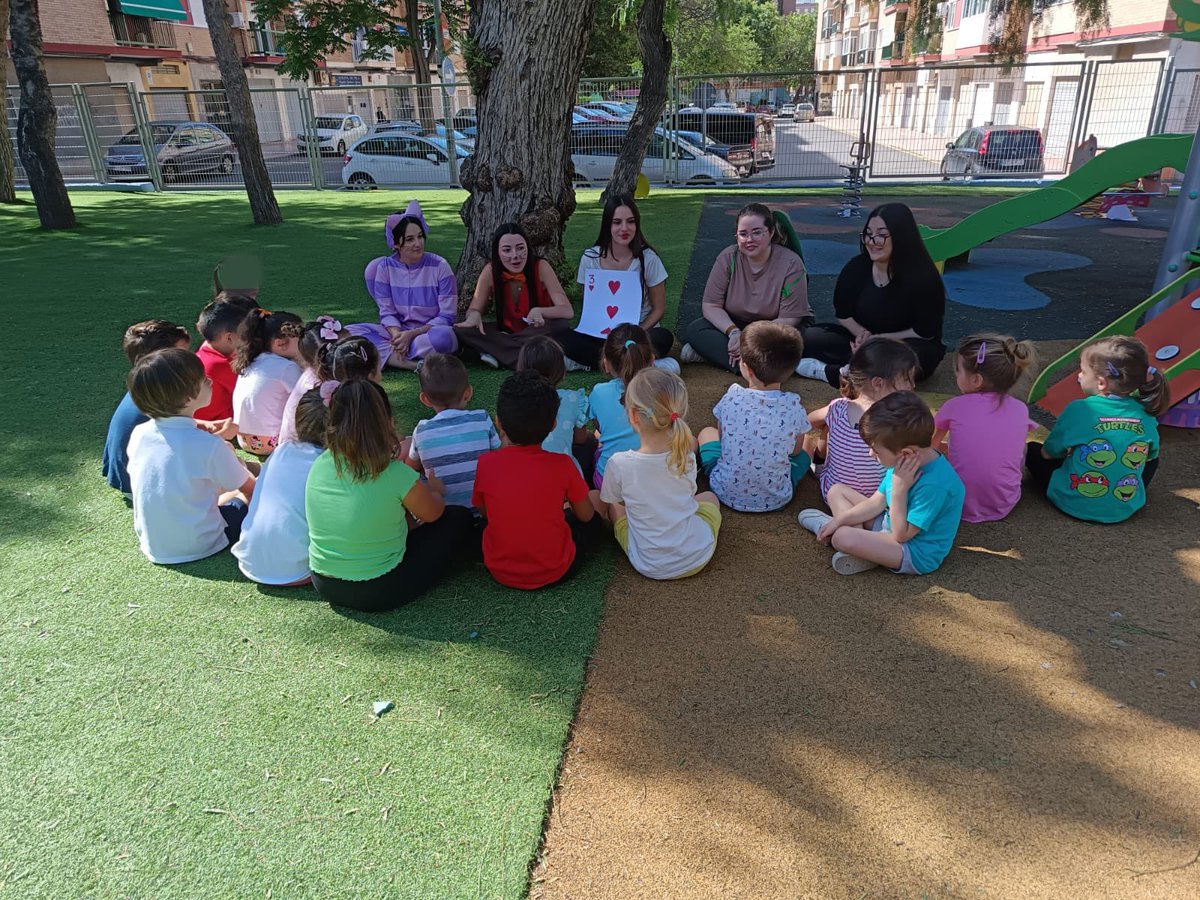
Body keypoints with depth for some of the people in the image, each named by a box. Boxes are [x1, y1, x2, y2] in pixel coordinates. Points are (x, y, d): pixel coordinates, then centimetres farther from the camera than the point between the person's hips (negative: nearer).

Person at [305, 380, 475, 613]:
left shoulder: (320, 465, -8)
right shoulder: (396, 475, -23)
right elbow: (432, 513, -3)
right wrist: (434, 490, 20)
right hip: (379, 593, -6)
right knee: (460, 518, 7)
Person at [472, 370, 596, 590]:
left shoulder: (486, 463, -15)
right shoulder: (561, 465, -17)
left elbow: (483, 510, 4)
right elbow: (585, 515, -3)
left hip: (501, 572, 2)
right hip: (556, 572, -2)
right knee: (595, 505, 18)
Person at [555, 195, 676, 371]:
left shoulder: (648, 258, -9)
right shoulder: (590, 259, -4)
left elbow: (659, 309, -2)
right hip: (601, 335, 2)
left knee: (663, 338, -35)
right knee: (561, 339, -26)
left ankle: (587, 361, -23)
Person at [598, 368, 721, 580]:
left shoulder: (619, 464, -20)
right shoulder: (687, 457, -12)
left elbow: (602, 509, -1)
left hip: (650, 566, -2)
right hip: (698, 557, 2)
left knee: (614, 506, 23)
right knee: (709, 496, 29)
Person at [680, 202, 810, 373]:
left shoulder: (791, 263, -18)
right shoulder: (728, 257, -10)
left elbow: (789, 319, -20)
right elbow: (710, 305, -10)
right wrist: (733, 332, -29)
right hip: (736, 324, 2)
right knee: (694, 331, -20)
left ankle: (712, 351, -26)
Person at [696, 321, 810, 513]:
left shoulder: (731, 398, -18)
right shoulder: (794, 406, -17)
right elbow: (795, 450, 0)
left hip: (726, 493, 0)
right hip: (777, 499, 0)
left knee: (707, 432, 26)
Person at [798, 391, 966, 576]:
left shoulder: (934, 484, -32)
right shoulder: (905, 461, -5)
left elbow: (900, 535, -25)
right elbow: (876, 502, 6)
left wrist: (899, 490, -29)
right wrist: (840, 520, -1)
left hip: (917, 554, -9)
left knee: (843, 537, -33)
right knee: (837, 491, 10)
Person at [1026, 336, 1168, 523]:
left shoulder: (1078, 410, -16)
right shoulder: (1145, 415, -5)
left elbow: (1048, 453, -3)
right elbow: (1149, 457, 12)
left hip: (1075, 505, -4)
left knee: (1033, 449, 16)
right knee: (1152, 460, 30)